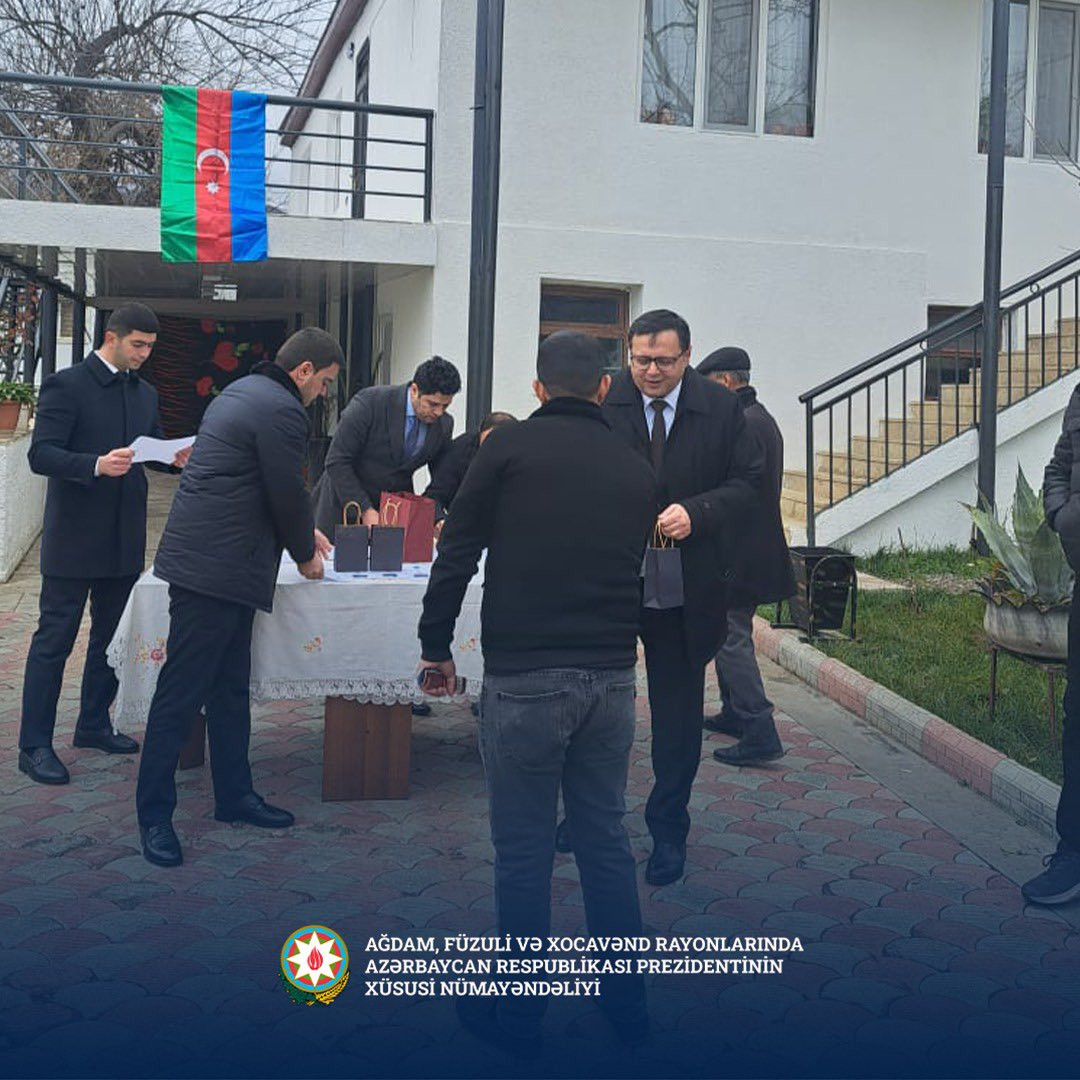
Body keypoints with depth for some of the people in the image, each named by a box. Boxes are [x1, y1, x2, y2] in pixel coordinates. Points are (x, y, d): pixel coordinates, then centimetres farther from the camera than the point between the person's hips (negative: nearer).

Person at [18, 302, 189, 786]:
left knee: (112, 634, 16)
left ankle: (94, 724, 31)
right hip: (74, 536, -7)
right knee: (53, 640, -2)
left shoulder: (145, 393, 12)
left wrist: (174, 457, -3)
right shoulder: (66, 385, -9)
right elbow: (41, 454, -16)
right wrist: (96, 465, -31)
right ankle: (34, 745, 4)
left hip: (124, 537, 7)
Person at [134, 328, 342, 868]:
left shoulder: (242, 392, 17)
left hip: (216, 564, 11)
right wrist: (305, 555, 5)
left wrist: (303, 531, 27)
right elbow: (288, 494, -12)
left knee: (230, 688, 17)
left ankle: (234, 794, 27)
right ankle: (154, 815, 6)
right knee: (181, 693, -2)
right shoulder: (281, 411, -15)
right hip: (215, 570, -11)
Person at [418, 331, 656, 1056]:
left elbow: (458, 552, -4)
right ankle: (627, 1005, 28)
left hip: (525, 677, -4)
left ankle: (520, 1016, 19)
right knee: (606, 837, 17)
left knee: (524, 849, 6)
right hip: (613, 676, 5)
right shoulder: (636, 471, 10)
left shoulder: (511, 447, -3)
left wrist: (436, 643, 7)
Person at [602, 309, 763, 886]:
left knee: (678, 705, 10)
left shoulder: (721, 407, -3)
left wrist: (696, 512, -17)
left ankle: (669, 828, 25)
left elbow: (748, 480, -1)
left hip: (688, 583, 0)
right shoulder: (603, 402, -6)